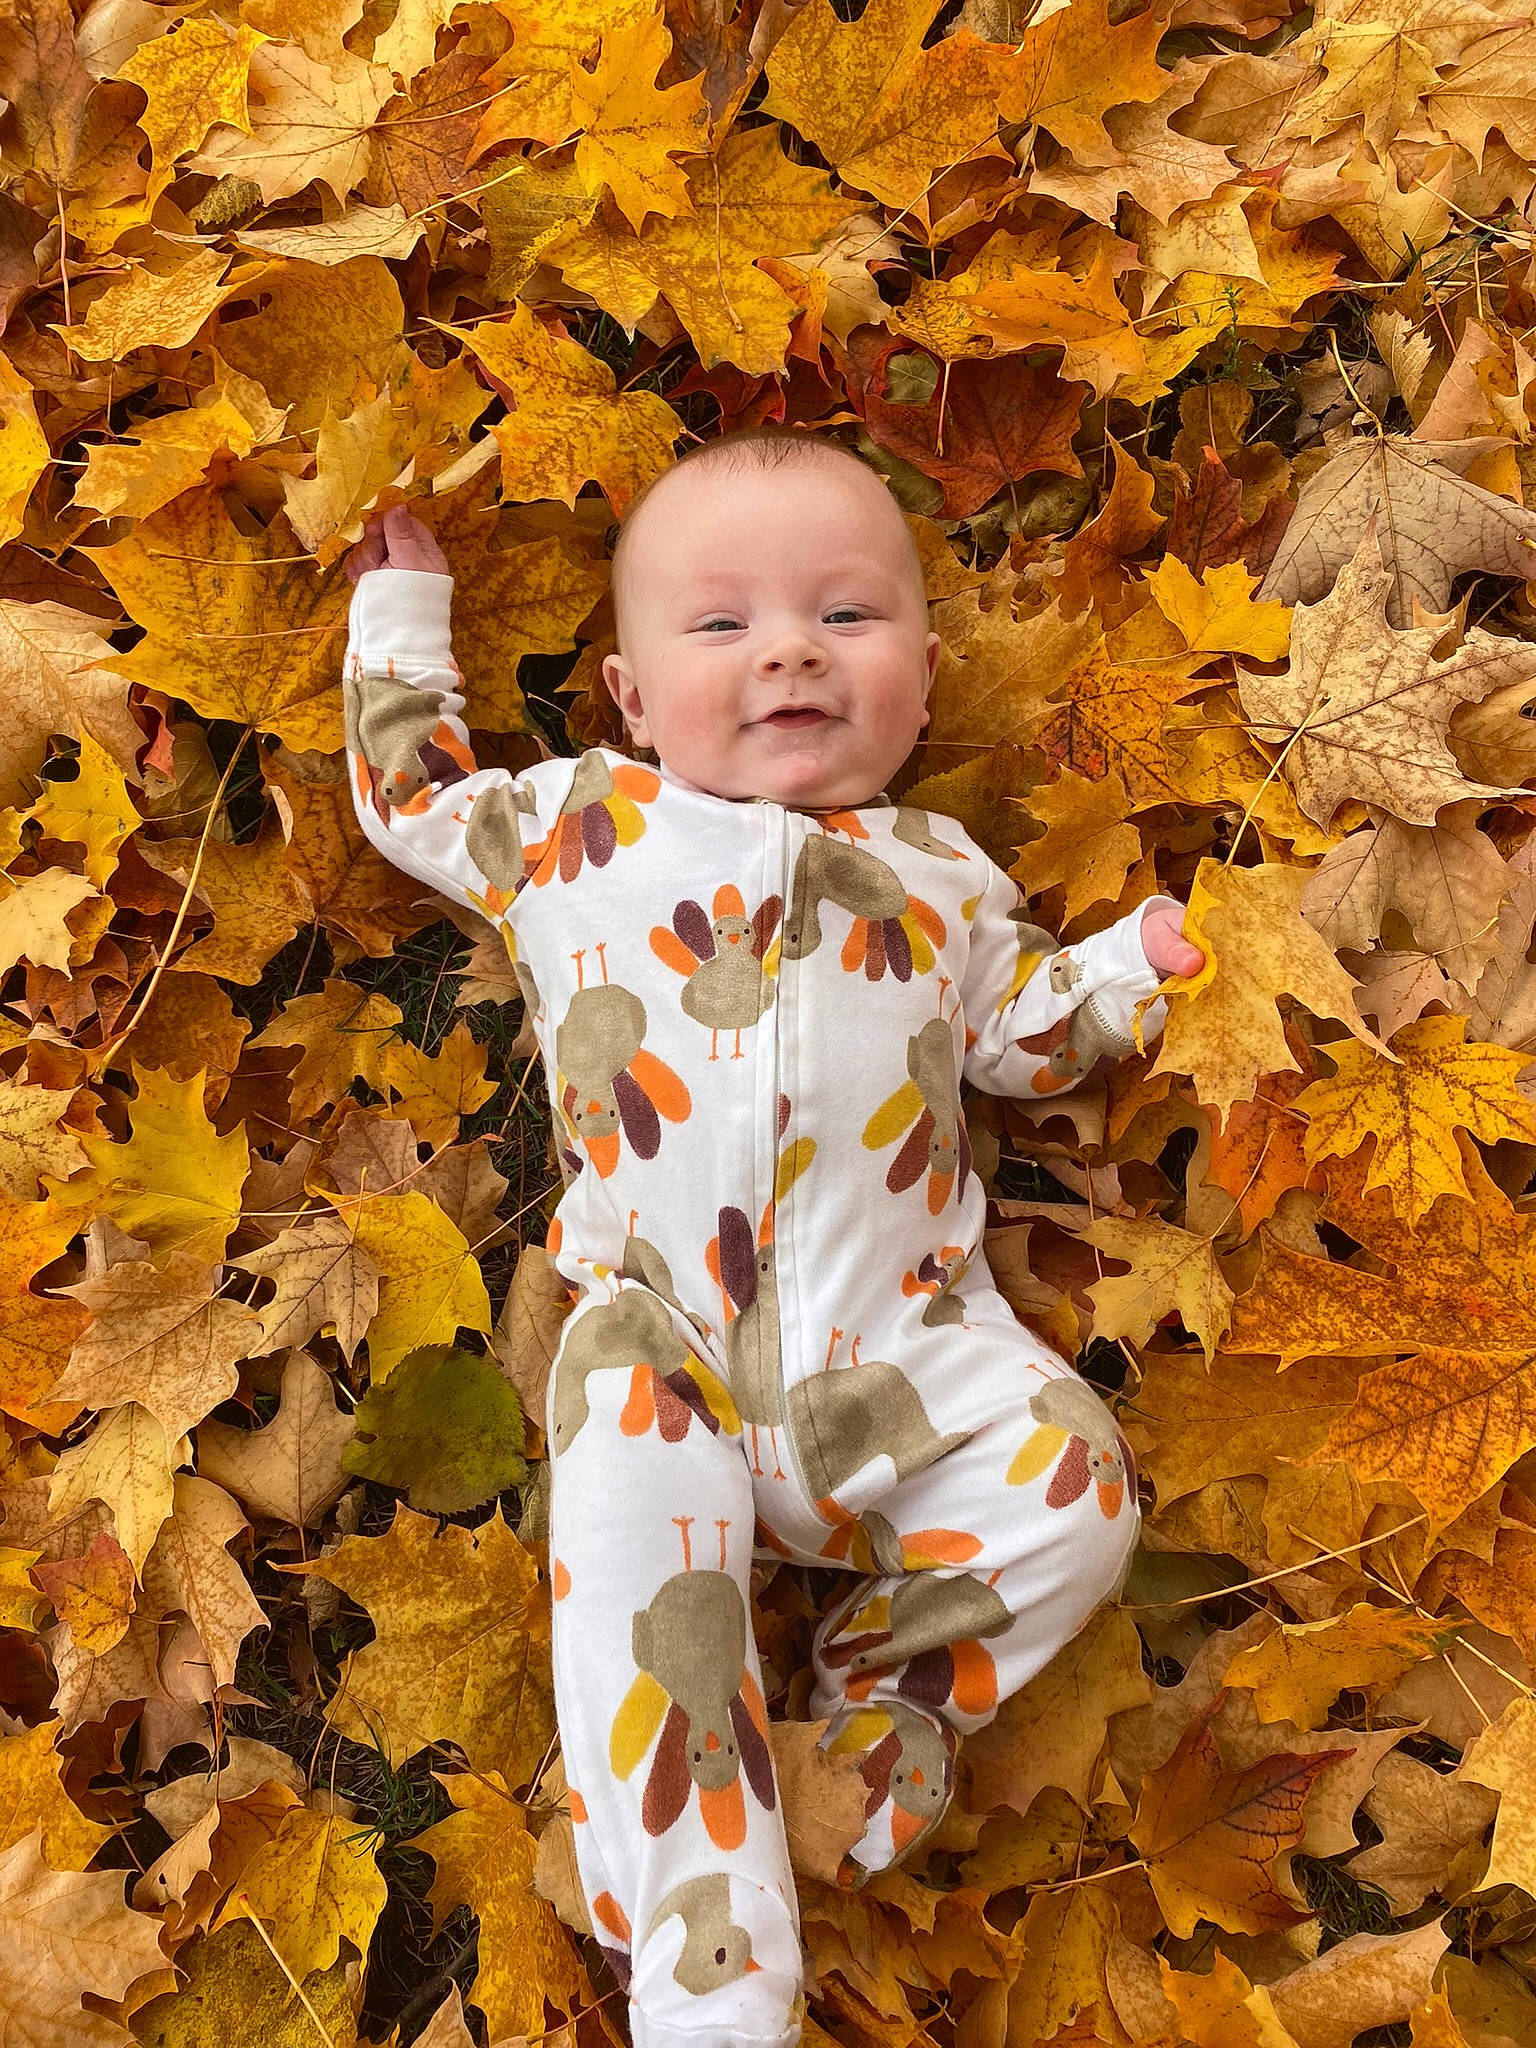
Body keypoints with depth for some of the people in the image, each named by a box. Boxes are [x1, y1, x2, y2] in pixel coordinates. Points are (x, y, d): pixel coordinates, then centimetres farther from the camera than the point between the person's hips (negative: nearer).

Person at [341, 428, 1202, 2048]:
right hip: (659, 1344, -2)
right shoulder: (570, 826, 17)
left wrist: (1132, 962, 14)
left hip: (905, 1341, 2)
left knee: (1079, 1487, -17)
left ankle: (888, 1687, 6)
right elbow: (410, 798, 31)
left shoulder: (937, 872, 20)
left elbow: (1019, 1032, 26)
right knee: (639, 1599, -24)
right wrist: (400, 619, 37)